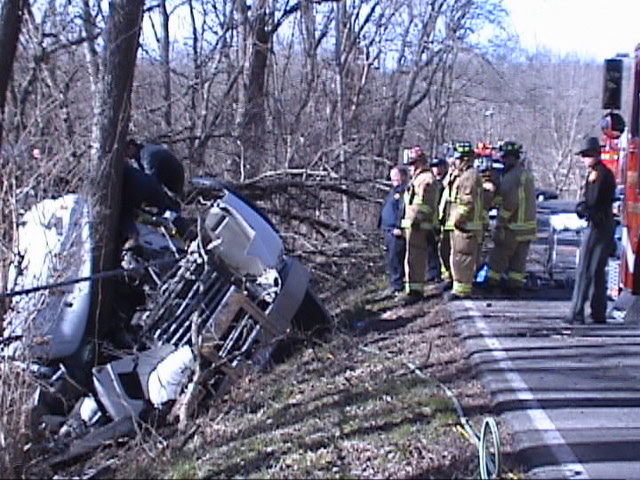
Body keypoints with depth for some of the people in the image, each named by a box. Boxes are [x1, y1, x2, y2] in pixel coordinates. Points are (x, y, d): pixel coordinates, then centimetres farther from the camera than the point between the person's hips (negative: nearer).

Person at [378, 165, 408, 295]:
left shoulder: (405, 190, -12)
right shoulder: (394, 190, 21)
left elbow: (403, 210, -21)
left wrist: (399, 227, -24)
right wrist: (382, 225, 24)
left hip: (396, 231, -11)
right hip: (388, 230, 11)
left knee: (395, 259, -9)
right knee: (391, 259, 15)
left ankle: (397, 286, -4)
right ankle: (393, 283, 24)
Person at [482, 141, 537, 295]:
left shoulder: (512, 177, -17)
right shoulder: (527, 174, 15)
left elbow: (510, 203, -22)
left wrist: (500, 224, -16)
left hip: (513, 226, -9)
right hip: (528, 225, 9)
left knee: (499, 255, 1)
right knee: (519, 259, 10)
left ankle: (491, 283, 6)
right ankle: (515, 284, 13)